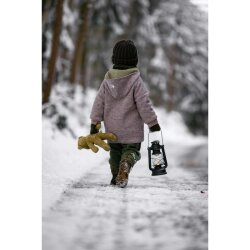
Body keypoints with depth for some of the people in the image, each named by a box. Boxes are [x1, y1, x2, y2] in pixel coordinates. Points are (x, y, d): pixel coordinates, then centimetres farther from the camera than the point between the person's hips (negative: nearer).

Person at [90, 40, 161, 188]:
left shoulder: (107, 81, 1)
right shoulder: (136, 81, -11)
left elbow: (99, 103, 3)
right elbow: (144, 104, -12)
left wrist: (95, 123, 10)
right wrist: (153, 122, -4)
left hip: (112, 128, 4)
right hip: (131, 130, -4)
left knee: (115, 152, 20)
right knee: (131, 150, 2)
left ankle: (116, 177, 20)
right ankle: (125, 167, -27)